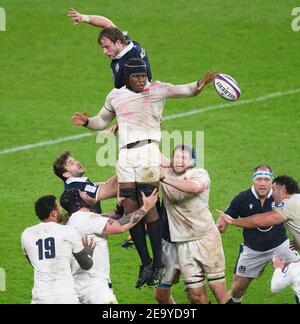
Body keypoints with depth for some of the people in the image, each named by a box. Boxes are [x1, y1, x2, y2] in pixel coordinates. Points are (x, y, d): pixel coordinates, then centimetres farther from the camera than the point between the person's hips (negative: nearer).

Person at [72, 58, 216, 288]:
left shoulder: (157, 89, 3)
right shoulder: (115, 96, 16)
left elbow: (188, 91, -4)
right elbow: (102, 122, 30)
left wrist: (201, 84, -25)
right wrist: (87, 122, 10)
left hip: (148, 150, -5)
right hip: (125, 155, 5)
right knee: (130, 208, 0)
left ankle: (158, 264, -9)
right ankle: (145, 263, 8)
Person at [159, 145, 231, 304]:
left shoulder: (200, 174, -6)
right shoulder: (166, 173, 6)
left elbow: (196, 187, -29)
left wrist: (165, 179, -28)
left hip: (206, 237, -3)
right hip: (183, 242, 3)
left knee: (218, 287, -3)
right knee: (195, 293, 1)